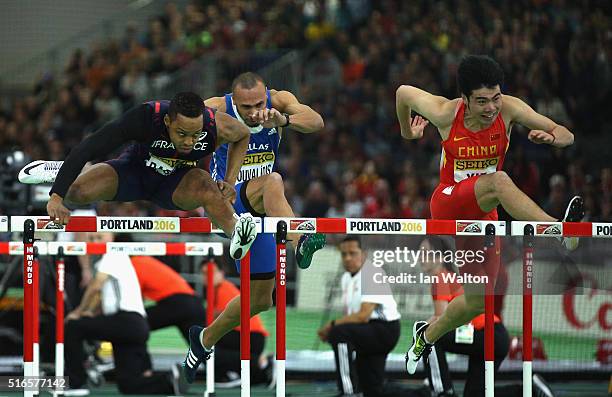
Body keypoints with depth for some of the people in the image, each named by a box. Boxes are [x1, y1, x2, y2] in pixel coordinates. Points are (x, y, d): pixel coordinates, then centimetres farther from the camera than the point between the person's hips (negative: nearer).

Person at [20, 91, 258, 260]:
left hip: (177, 181, 0)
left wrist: (229, 182, -14)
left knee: (206, 187, -35)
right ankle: (62, 172, 14)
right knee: (76, 193, -19)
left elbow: (242, 135, -2)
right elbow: (86, 149, -38)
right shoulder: (146, 117, -37)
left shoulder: (216, 127, -30)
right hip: (135, 170, 0)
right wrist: (56, 197, -46)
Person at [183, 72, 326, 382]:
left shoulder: (279, 101, -11)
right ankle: (299, 243, -64)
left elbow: (316, 122, -28)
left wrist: (283, 120, -48)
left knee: (260, 298, 8)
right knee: (272, 182, -39)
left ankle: (205, 339, 31)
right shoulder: (217, 110, -16)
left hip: (260, 209, 5)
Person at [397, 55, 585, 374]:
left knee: (478, 301, 8)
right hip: (449, 204, -4)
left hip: (482, 215, 4)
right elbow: (404, 92, 3)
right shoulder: (446, 113, -15)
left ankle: (427, 336, 38)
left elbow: (567, 136, -10)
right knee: (499, 181, -36)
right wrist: (407, 131, 21)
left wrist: (552, 136, -33)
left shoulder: (508, 109, -11)